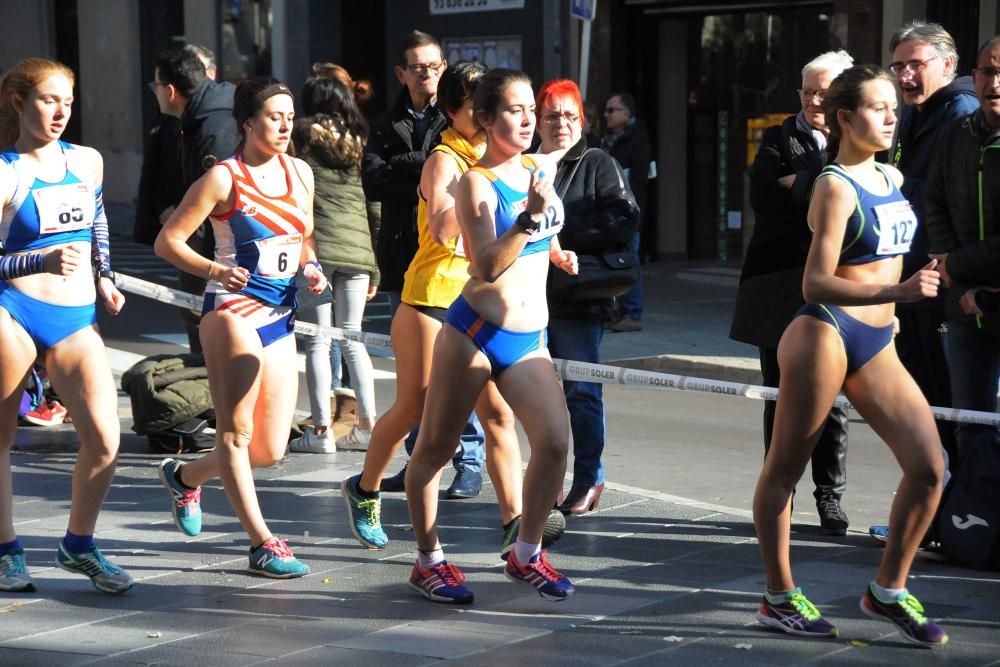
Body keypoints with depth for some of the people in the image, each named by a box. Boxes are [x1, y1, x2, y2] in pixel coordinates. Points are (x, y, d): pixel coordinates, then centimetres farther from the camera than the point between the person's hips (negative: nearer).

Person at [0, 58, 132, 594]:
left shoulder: (88, 162, 10)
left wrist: (104, 278, 19)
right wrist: (43, 260, -20)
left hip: (76, 319, 4)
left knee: (104, 440, -10)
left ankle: (78, 545, 11)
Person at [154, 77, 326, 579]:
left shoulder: (300, 172, 11)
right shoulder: (224, 178, -7)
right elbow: (167, 241, -7)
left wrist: (312, 268, 4)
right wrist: (215, 270, -21)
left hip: (281, 316, 7)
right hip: (234, 309, -7)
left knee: (270, 451, 8)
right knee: (236, 432, -6)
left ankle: (185, 476, 33)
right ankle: (262, 543, -3)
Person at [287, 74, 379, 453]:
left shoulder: (304, 134, 4)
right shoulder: (360, 142, 14)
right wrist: (375, 267, 14)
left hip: (316, 245, -4)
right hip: (358, 247, 4)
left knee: (318, 340, -1)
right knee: (352, 338, 12)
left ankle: (321, 430, -1)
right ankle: (367, 424, 11)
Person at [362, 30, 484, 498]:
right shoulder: (386, 127, 14)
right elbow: (373, 181, -3)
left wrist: (407, 169, -15)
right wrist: (426, 167, -14)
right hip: (403, 261, 5)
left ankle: (469, 462, 0)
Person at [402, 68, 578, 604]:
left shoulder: (538, 171, 11)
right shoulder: (476, 182, -9)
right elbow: (487, 265, -20)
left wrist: (557, 254, 16)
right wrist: (531, 216, -28)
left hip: (529, 339, 5)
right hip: (474, 331, -5)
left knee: (554, 441, -10)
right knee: (435, 447, 4)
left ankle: (526, 555, 8)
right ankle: (428, 560, 21)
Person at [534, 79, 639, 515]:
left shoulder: (597, 164, 1)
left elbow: (624, 220, -10)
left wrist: (568, 240, -16)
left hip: (580, 297, -5)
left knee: (581, 390, -1)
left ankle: (589, 479, 8)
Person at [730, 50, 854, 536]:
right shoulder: (779, 140, 9)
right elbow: (763, 198, -5)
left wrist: (797, 184, -8)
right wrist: (818, 191, -8)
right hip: (780, 281, 1)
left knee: (830, 396, 1)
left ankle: (830, 497, 11)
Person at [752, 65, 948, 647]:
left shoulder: (892, 178, 10)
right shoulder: (835, 187, -13)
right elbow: (817, 282, -20)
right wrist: (898, 292, -30)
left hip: (877, 345, 8)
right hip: (826, 335, -7)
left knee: (929, 467, -2)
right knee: (785, 468, 5)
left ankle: (889, 591, 12)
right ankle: (780, 598, 17)